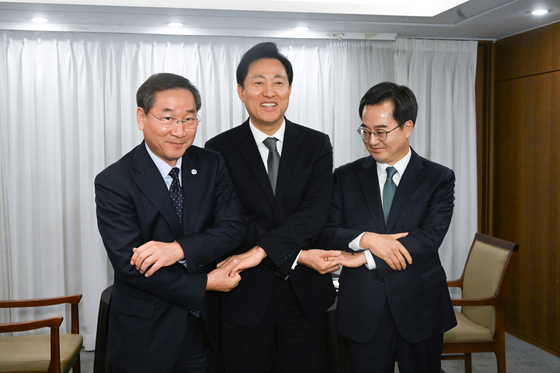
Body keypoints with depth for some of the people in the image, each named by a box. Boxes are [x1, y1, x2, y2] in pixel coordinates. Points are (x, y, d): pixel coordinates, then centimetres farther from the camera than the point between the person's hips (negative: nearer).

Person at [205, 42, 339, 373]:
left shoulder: (317, 145, 1)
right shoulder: (220, 150, -3)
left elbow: (315, 212, -12)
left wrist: (261, 249, -23)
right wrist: (297, 255, -16)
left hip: (305, 296, 1)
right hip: (246, 297, -1)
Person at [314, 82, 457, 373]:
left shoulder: (439, 178, 0)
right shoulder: (346, 177, 5)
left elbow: (429, 237, -13)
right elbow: (323, 234, -3)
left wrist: (365, 258, -19)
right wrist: (366, 239, -21)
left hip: (420, 312, 0)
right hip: (363, 314, 1)